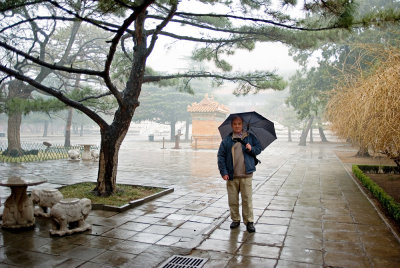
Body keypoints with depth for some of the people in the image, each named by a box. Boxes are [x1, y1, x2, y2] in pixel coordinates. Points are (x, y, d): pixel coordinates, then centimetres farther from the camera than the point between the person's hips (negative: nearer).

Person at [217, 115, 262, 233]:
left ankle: (249, 221, 12)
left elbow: (259, 149, 13)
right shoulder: (226, 140, 5)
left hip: (246, 175, -1)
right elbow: (221, 156, 4)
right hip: (231, 175, 1)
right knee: (233, 200, 7)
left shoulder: (250, 137, 9)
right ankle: (235, 220, 23)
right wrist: (223, 172, -4)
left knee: (247, 199, 0)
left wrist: (251, 149, -9)